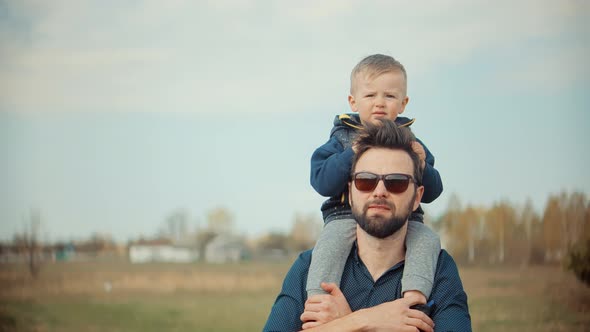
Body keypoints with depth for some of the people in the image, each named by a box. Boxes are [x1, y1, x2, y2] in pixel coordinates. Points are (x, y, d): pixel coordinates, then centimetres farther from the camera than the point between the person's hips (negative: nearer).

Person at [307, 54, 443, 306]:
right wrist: (352, 155, -15)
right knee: (331, 240, -32)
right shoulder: (343, 139, 9)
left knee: (428, 239, -24)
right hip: (347, 216, -2)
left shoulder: (410, 143, 15)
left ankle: (415, 291, -39)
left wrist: (422, 167, -10)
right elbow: (321, 183, -5)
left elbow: (431, 193, 10)